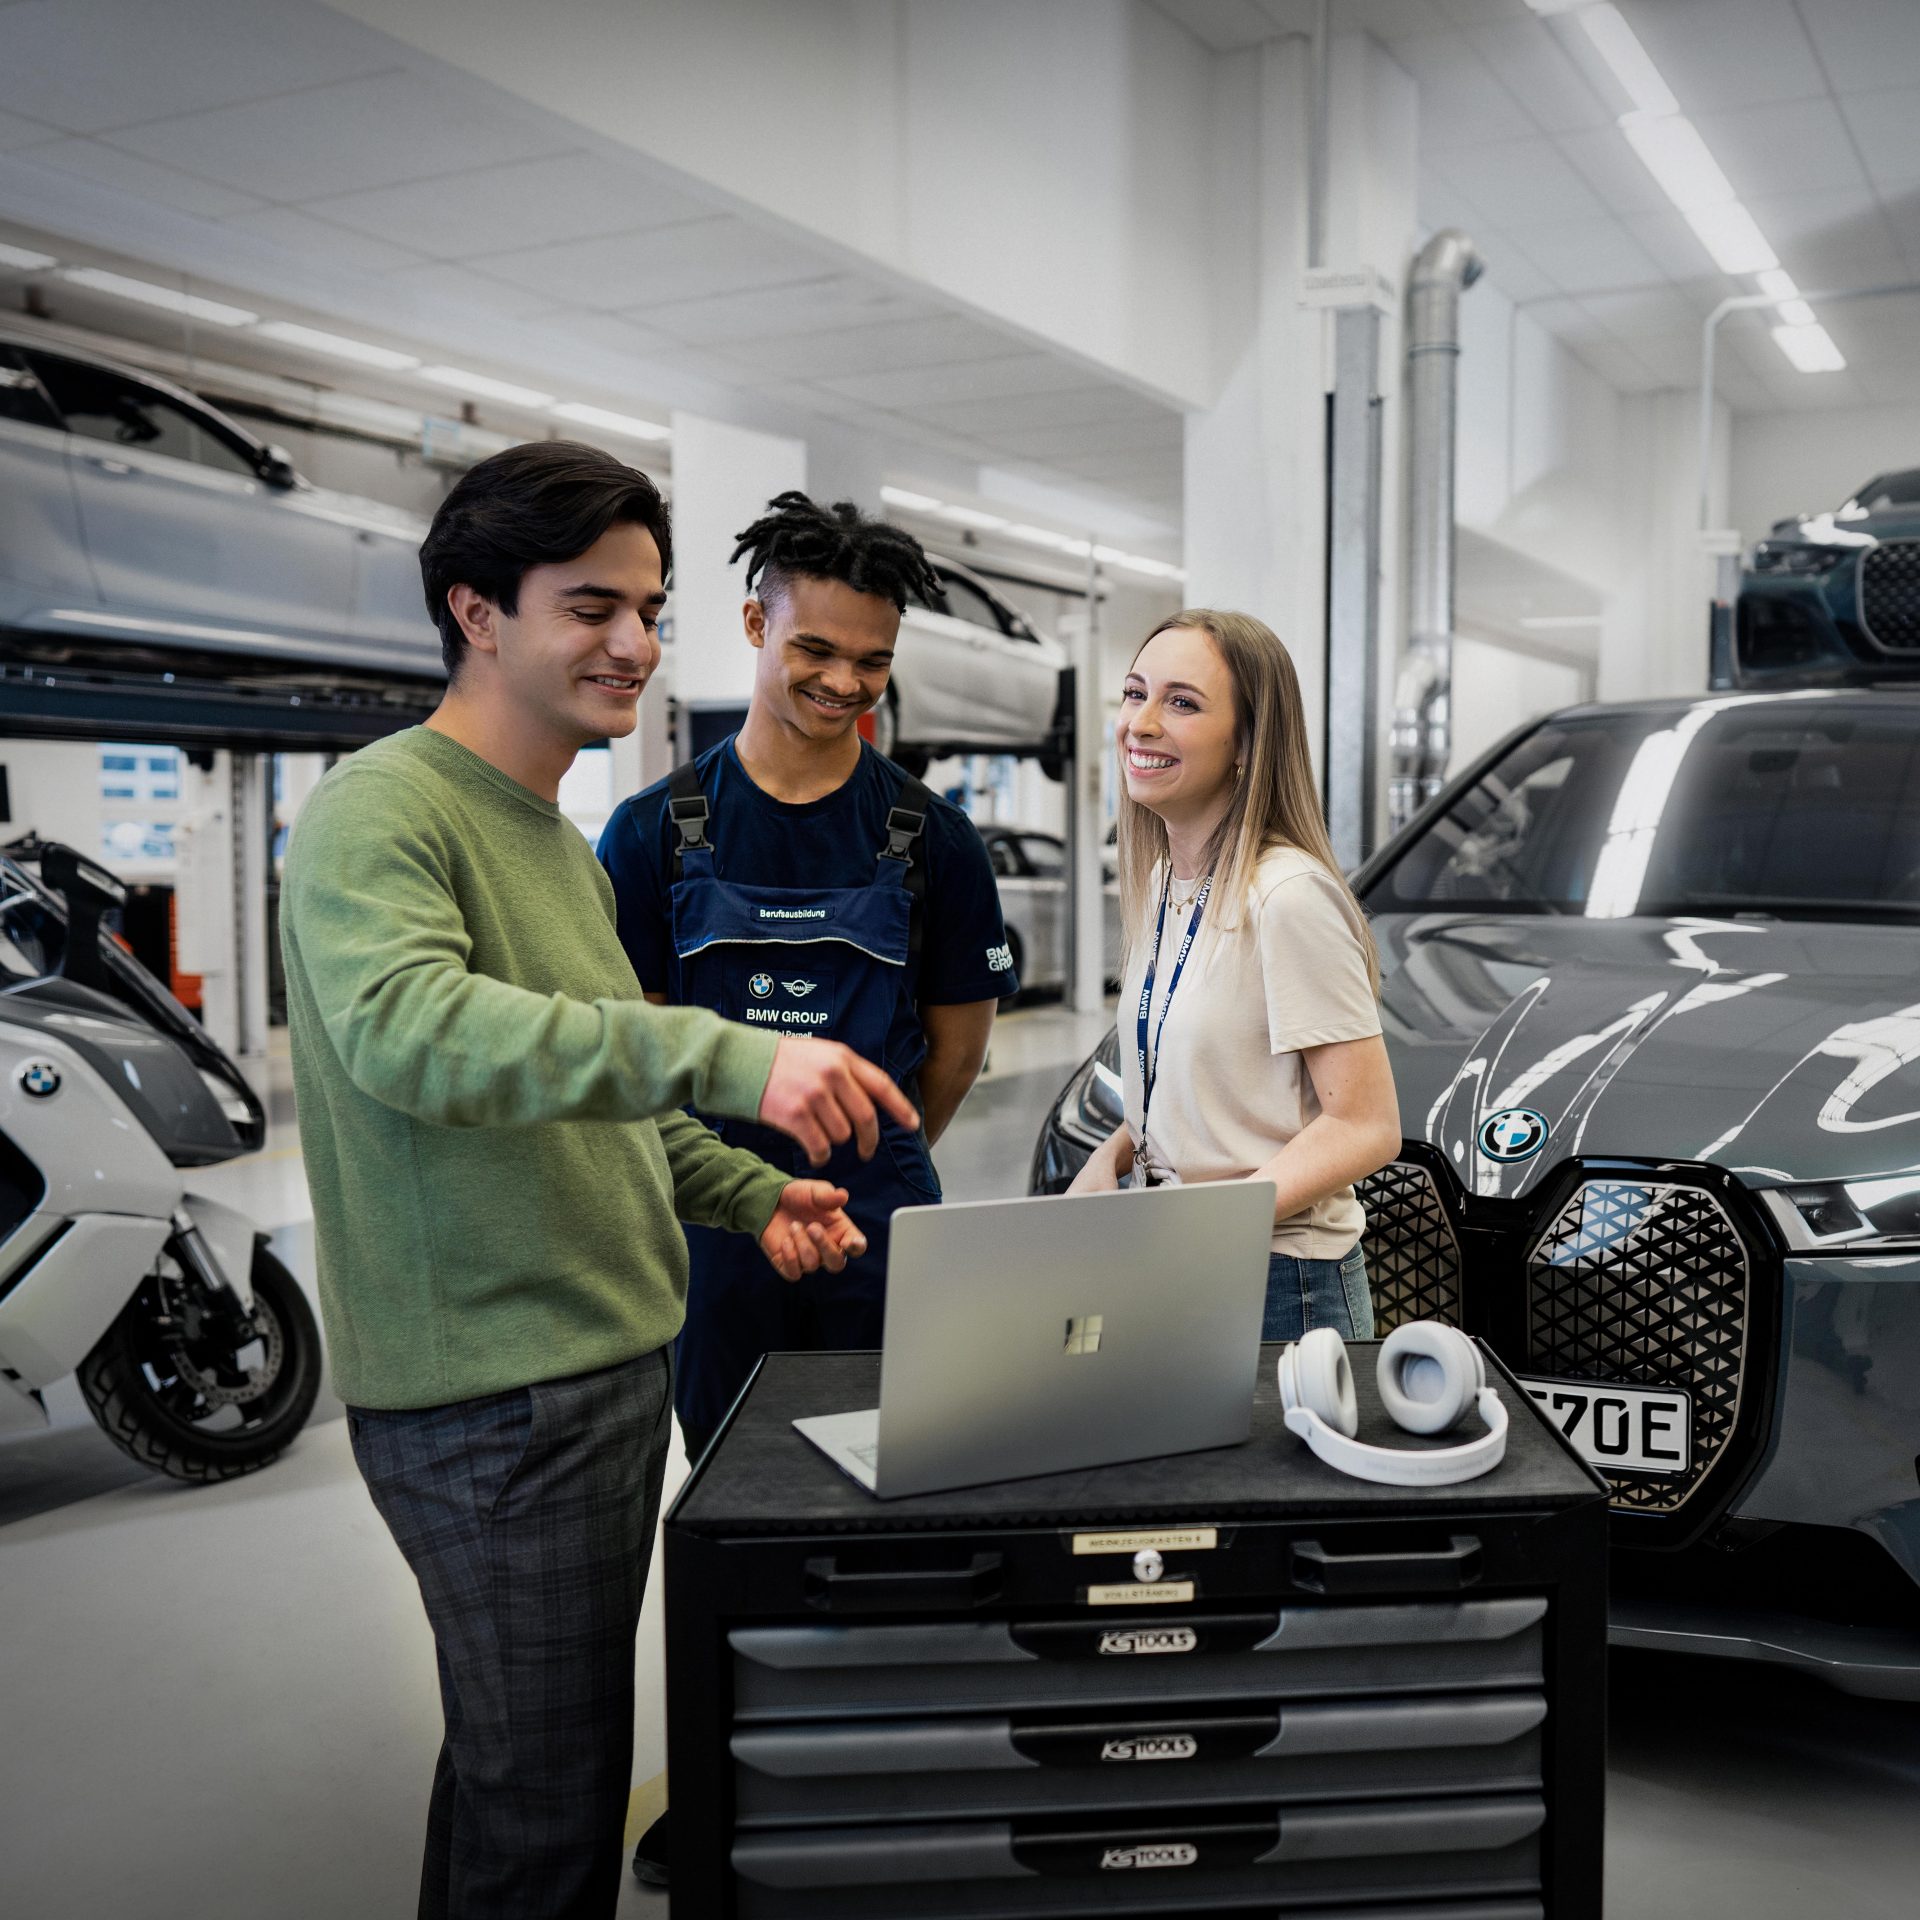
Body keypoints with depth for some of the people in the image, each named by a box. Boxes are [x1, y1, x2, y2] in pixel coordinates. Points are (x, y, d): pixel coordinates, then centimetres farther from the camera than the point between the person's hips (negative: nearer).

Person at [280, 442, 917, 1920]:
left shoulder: (567, 847, 16)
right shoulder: (378, 814, -15)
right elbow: (405, 1027, -35)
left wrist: (748, 1192, 10)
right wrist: (730, 1056, -42)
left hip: (613, 1360, 9)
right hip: (490, 1396, -9)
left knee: (514, 1760, 23)